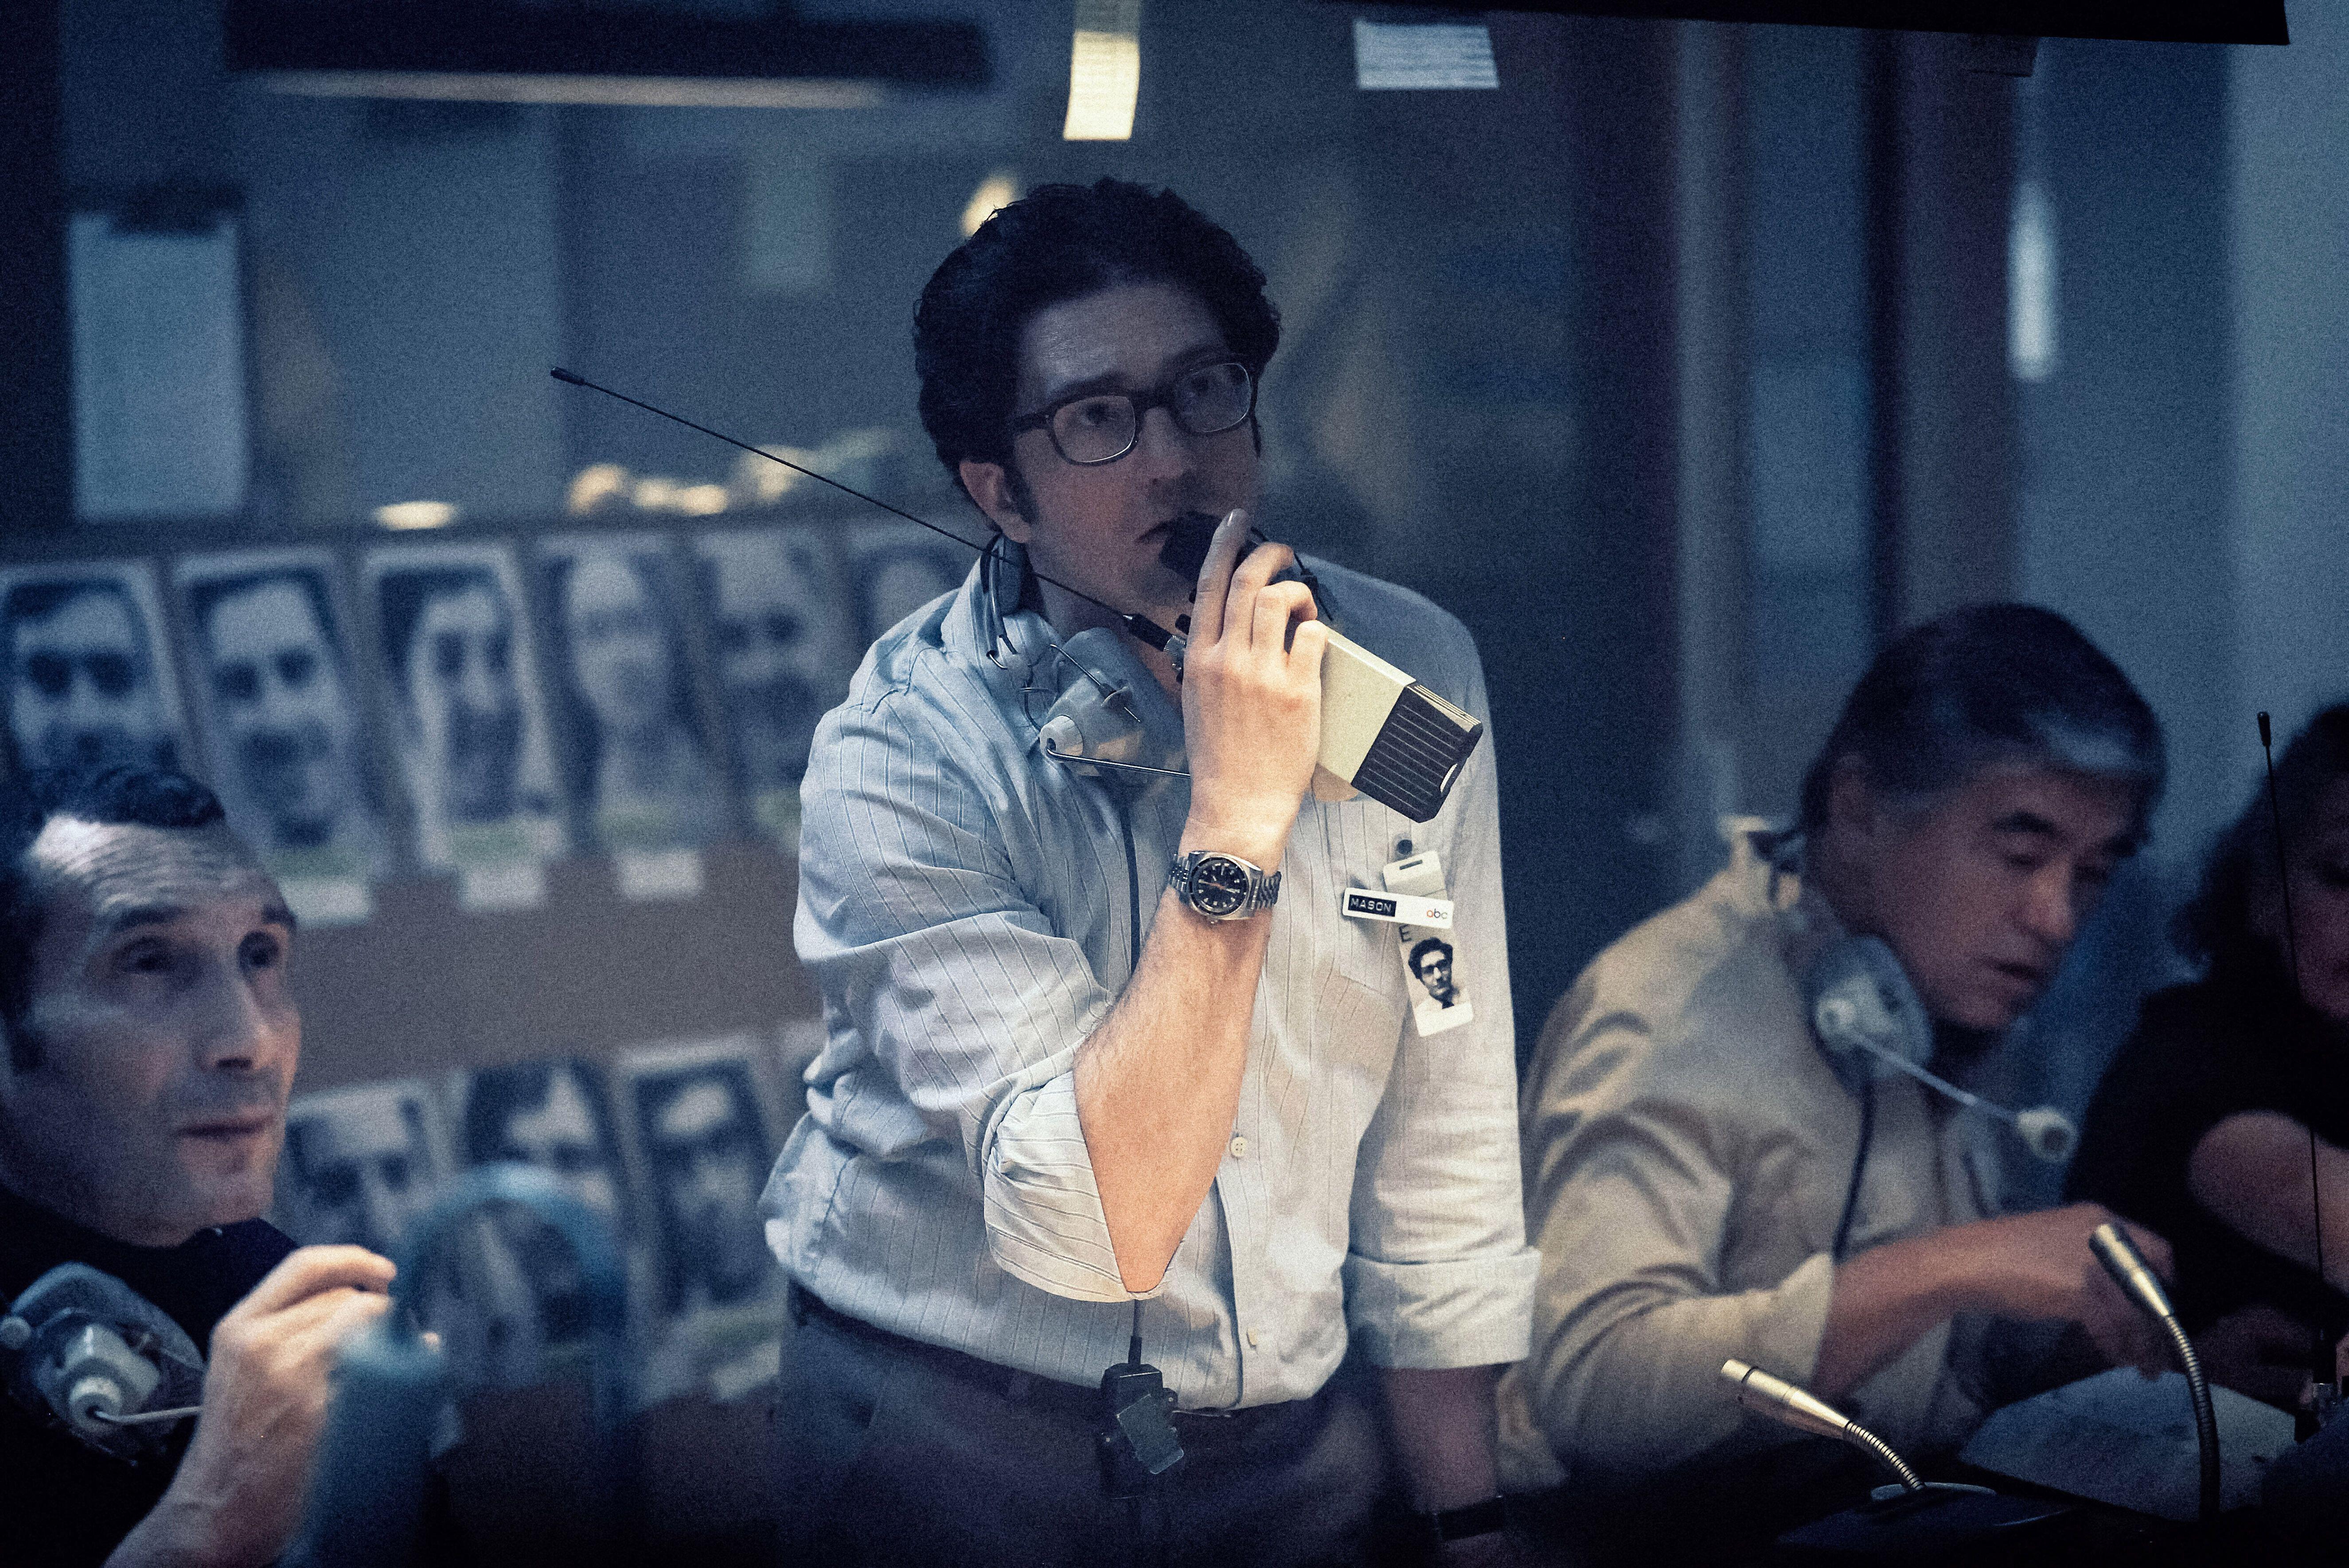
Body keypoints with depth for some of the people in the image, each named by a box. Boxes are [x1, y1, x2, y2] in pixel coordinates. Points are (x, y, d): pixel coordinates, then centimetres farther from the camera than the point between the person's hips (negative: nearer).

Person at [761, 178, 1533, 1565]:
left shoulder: (1410, 668, -6)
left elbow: (1439, 1152, 2)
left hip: (1291, 1437, 4)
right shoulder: (908, 757, -20)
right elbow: (1096, 1225, -29)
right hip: (950, 1447, -4)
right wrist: (1237, 816, -32)